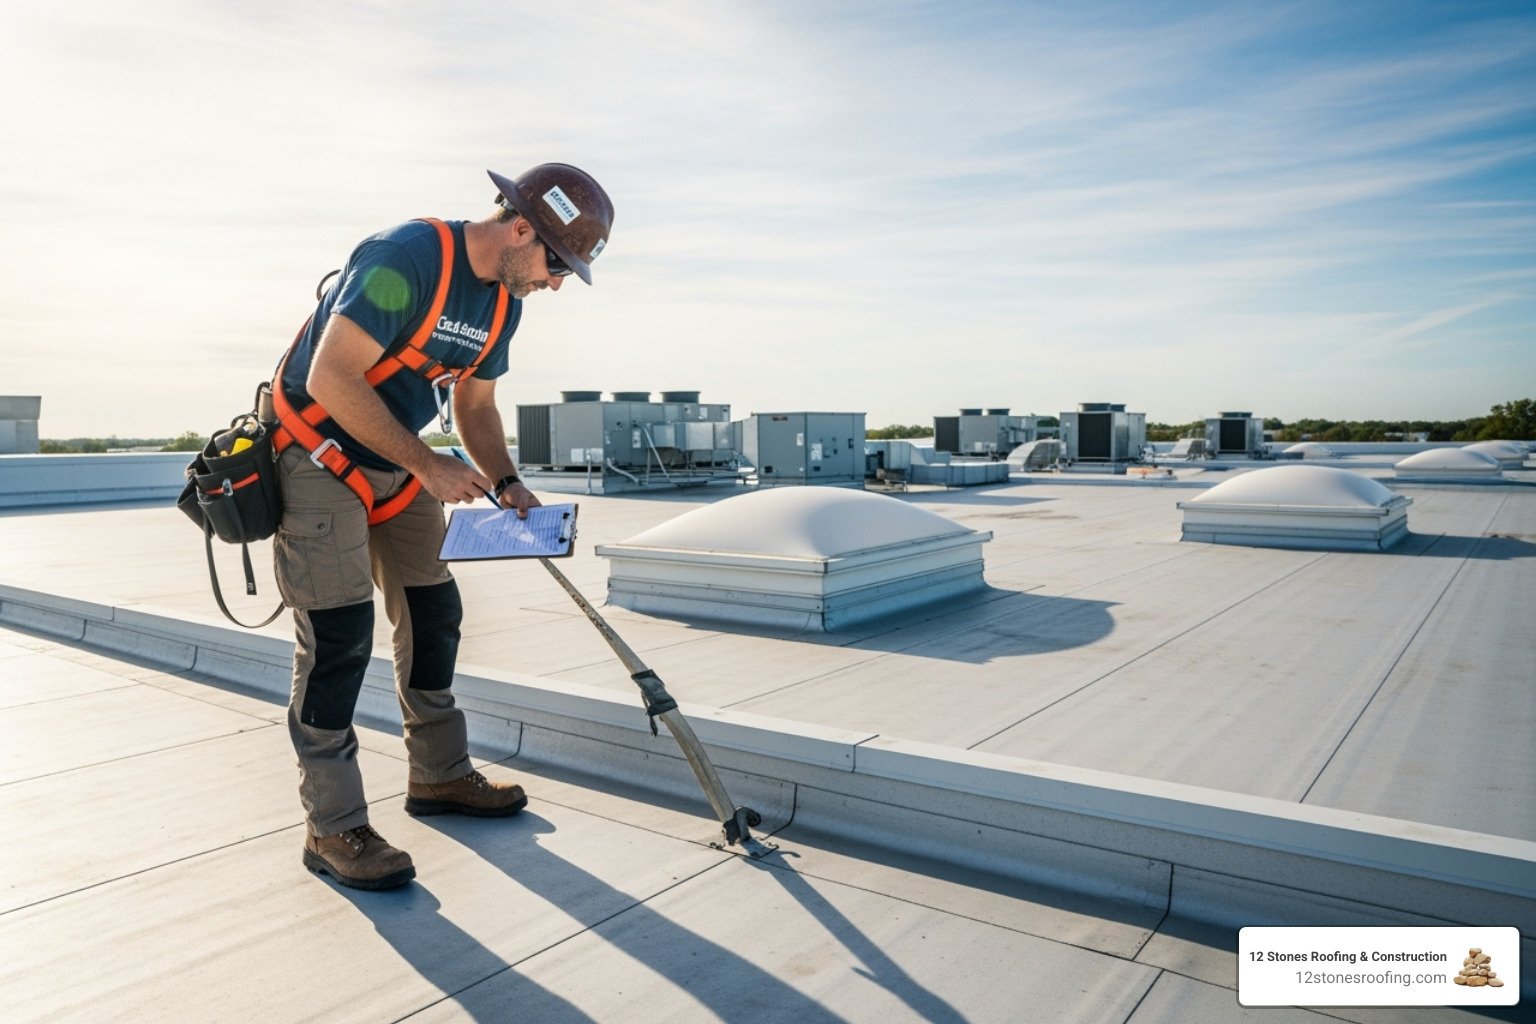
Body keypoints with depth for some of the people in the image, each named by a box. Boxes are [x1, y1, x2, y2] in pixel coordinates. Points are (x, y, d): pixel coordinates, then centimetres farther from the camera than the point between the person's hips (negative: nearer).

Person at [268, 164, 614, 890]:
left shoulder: (504, 299, 1)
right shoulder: (405, 260, -26)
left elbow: (475, 404, 11)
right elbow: (331, 380, -29)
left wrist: (505, 483, -5)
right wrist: (428, 467, -28)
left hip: (396, 462, 9)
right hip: (319, 455, -8)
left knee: (433, 611, 10)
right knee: (338, 635, -9)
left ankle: (439, 776, 26)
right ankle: (333, 829, 2)